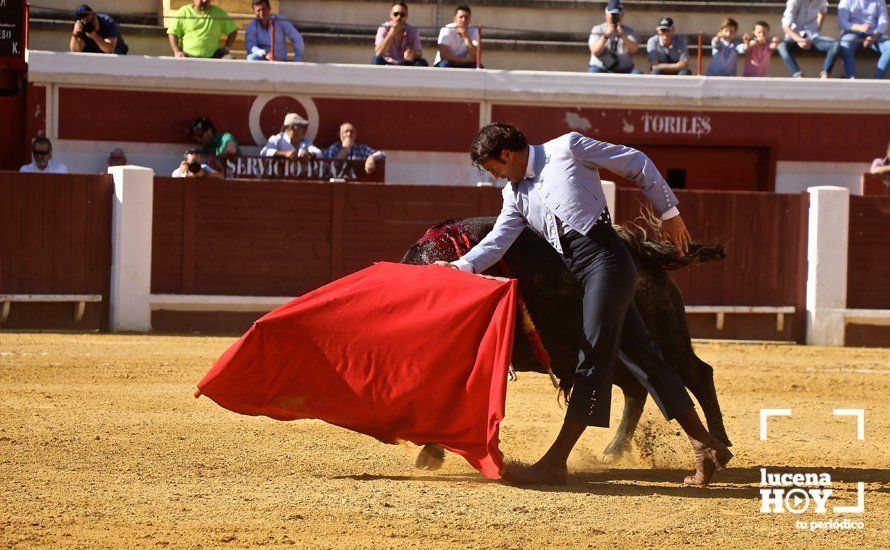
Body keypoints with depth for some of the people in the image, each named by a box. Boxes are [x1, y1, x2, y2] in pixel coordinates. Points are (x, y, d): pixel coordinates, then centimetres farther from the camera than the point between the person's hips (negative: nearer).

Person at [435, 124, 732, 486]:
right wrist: (462, 266, -9)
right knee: (640, 355, 8)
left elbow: (636, 163, 3)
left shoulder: (567, 149, -1)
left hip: (606, 259, -8)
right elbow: (498, 241, 8)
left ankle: (555, 462, -15)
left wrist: (668, 212, 6)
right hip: (579, 274, 8)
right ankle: (706, 447, 13)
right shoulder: (515, 194, 18)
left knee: (592, 361, -10)